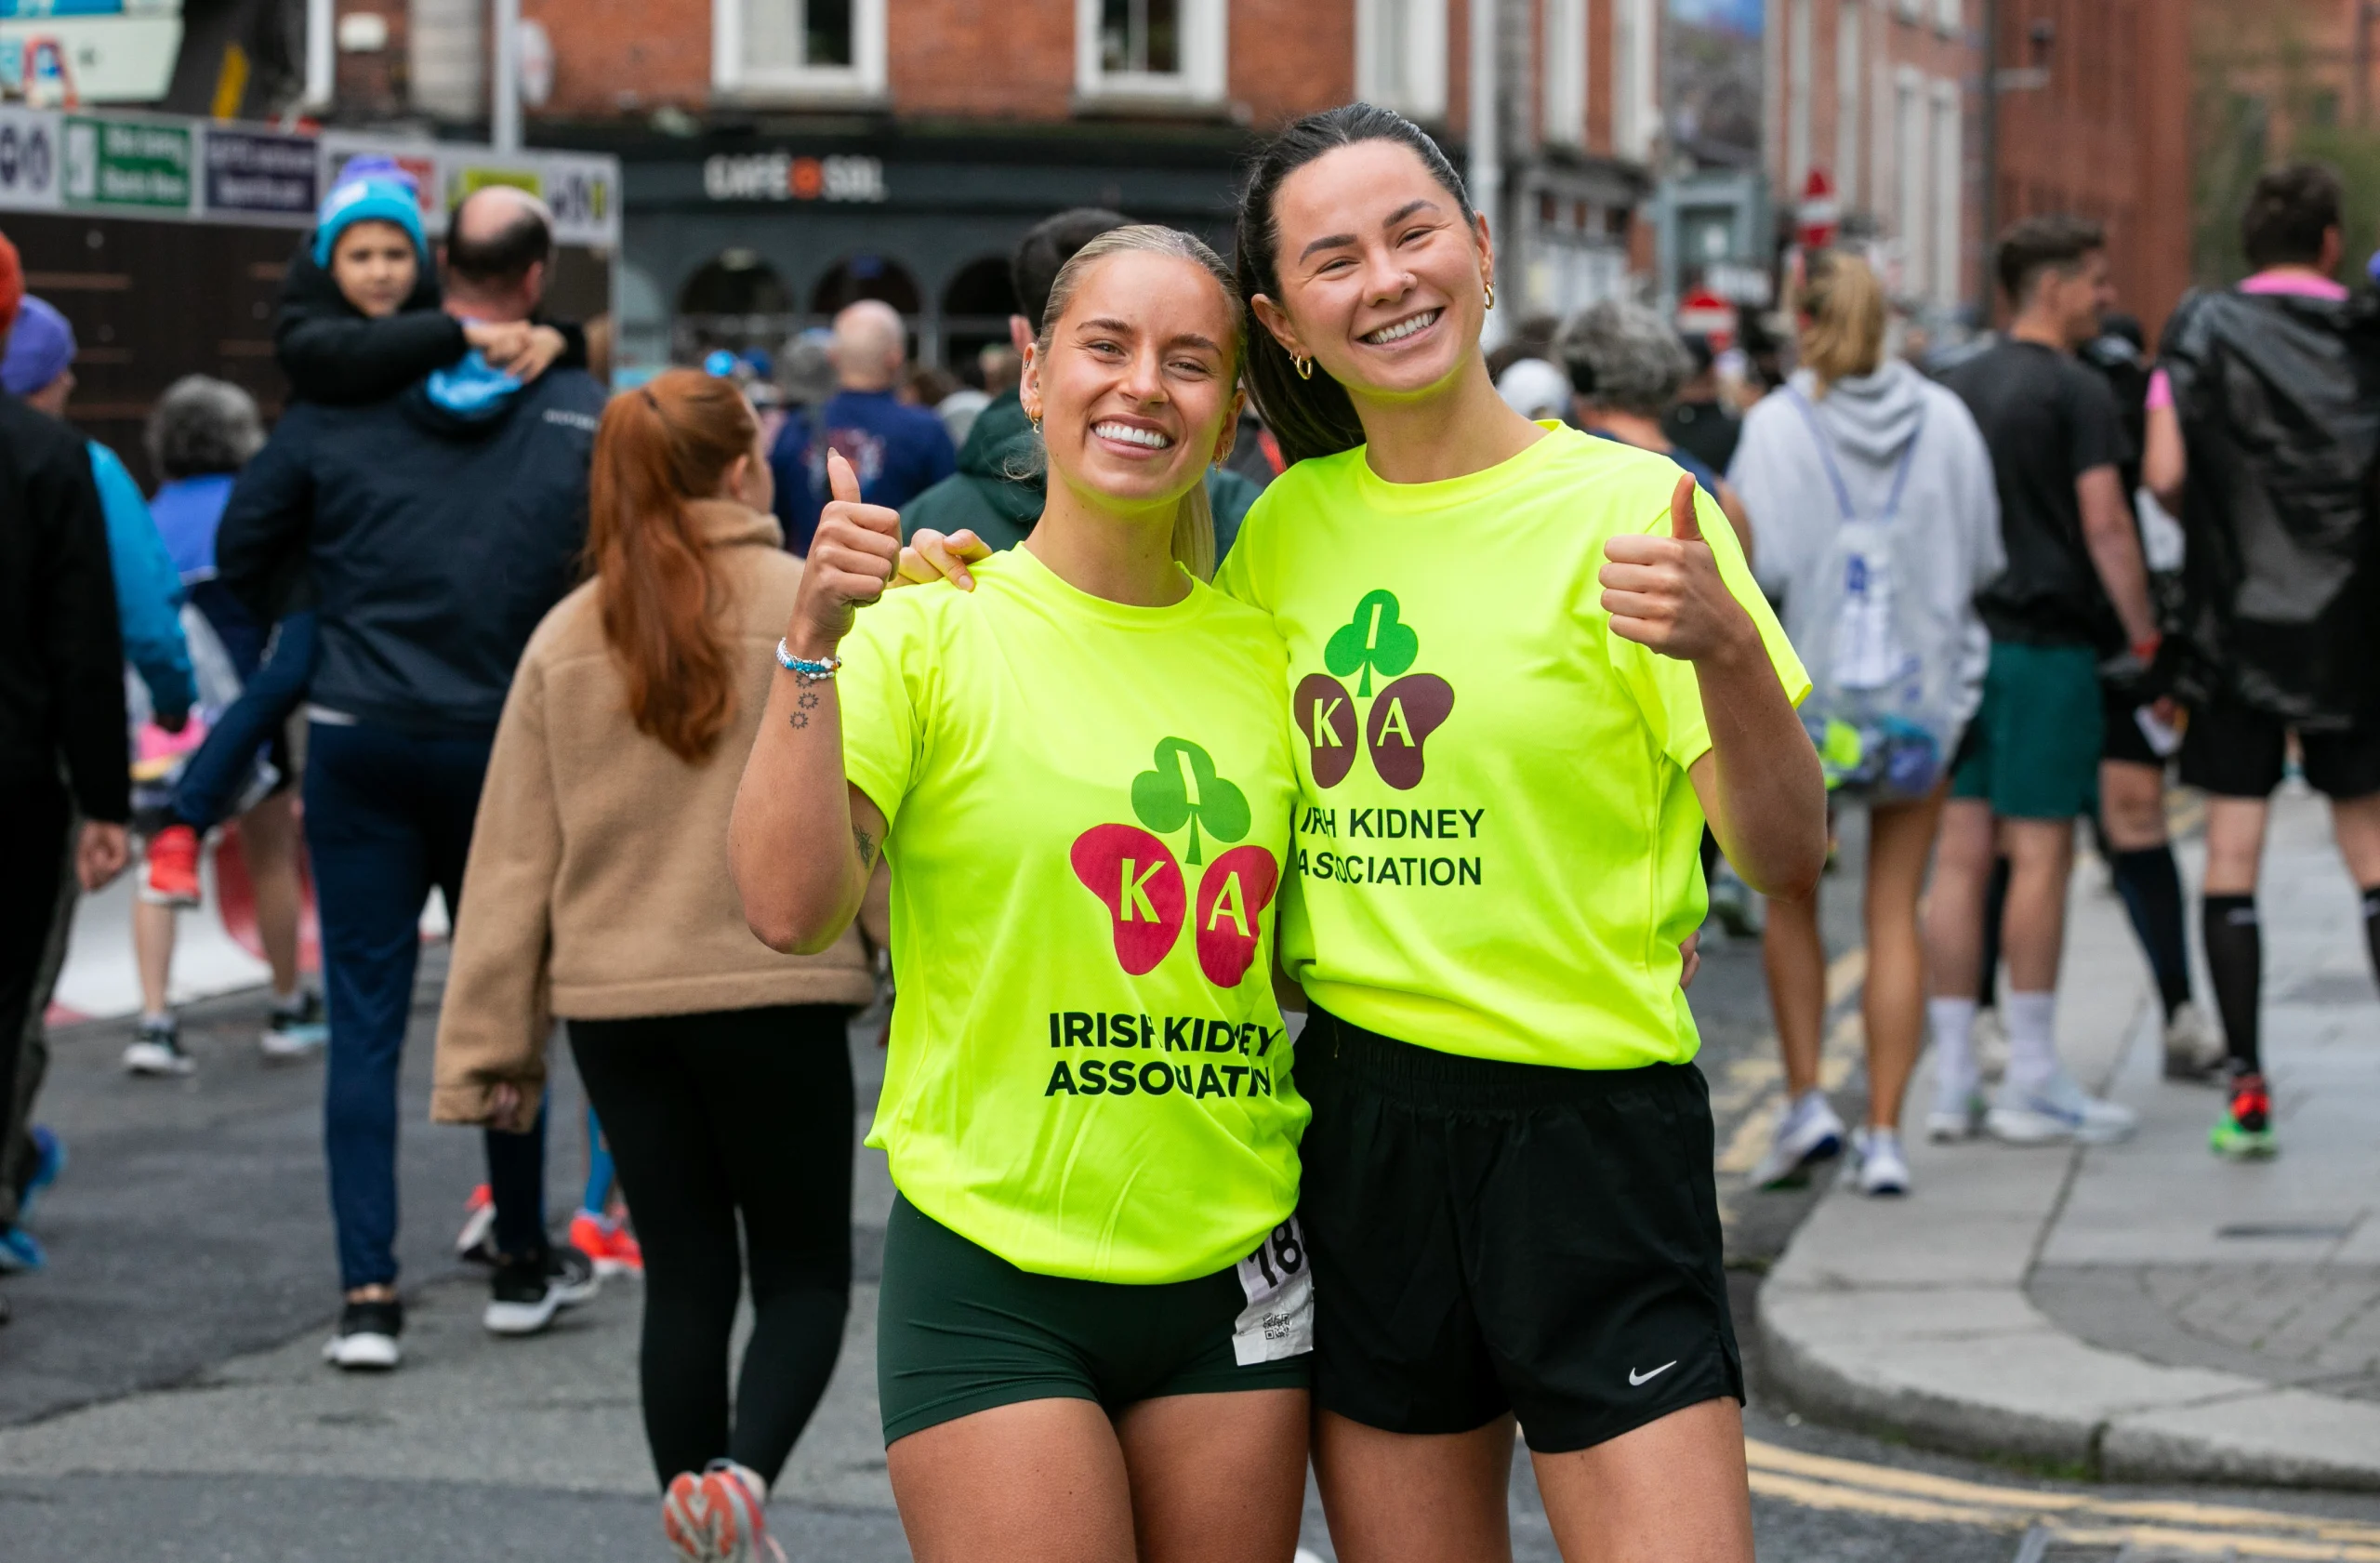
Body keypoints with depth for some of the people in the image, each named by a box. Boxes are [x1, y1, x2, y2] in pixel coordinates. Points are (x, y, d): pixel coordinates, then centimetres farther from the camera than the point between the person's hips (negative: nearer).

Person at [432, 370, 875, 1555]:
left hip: (615, 1005, 3)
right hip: (775, 991, -3)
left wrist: (489, 1045, 7)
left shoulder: (566, 637, 4)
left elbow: (513, 856, 4)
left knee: (684, 1279, 13)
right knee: (804, 1274, 6)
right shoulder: (815, 608, -6)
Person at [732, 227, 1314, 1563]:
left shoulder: (1264, 655, 7)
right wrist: (816, 641, -24)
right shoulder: (931, 629, -5)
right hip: (994, 1283, -4)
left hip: (1232, 1283, 4)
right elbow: (791, 905, -17)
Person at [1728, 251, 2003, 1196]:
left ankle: (1805, 1101, 7)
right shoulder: (1943, 418, 0)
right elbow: (1984, 558, 3)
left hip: (1802, 686, -2)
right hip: (1924, 689, 2)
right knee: (1895, 912, 6)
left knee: (1790, 895, 16)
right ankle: (1883, 1134, 3)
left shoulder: (1777, 424, -9)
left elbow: (1757, 562, -15)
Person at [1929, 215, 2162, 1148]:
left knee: (1961, 856, 6)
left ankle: (1953, 1081, 7)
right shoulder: (2076, 392, -8)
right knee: (2040, 856, -3)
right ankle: (2032, 1084, -1)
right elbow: (2105, 526, -13)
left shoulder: (1956, 389, 13)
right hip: (2046, 643, -7)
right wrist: (2146, 639, -8)